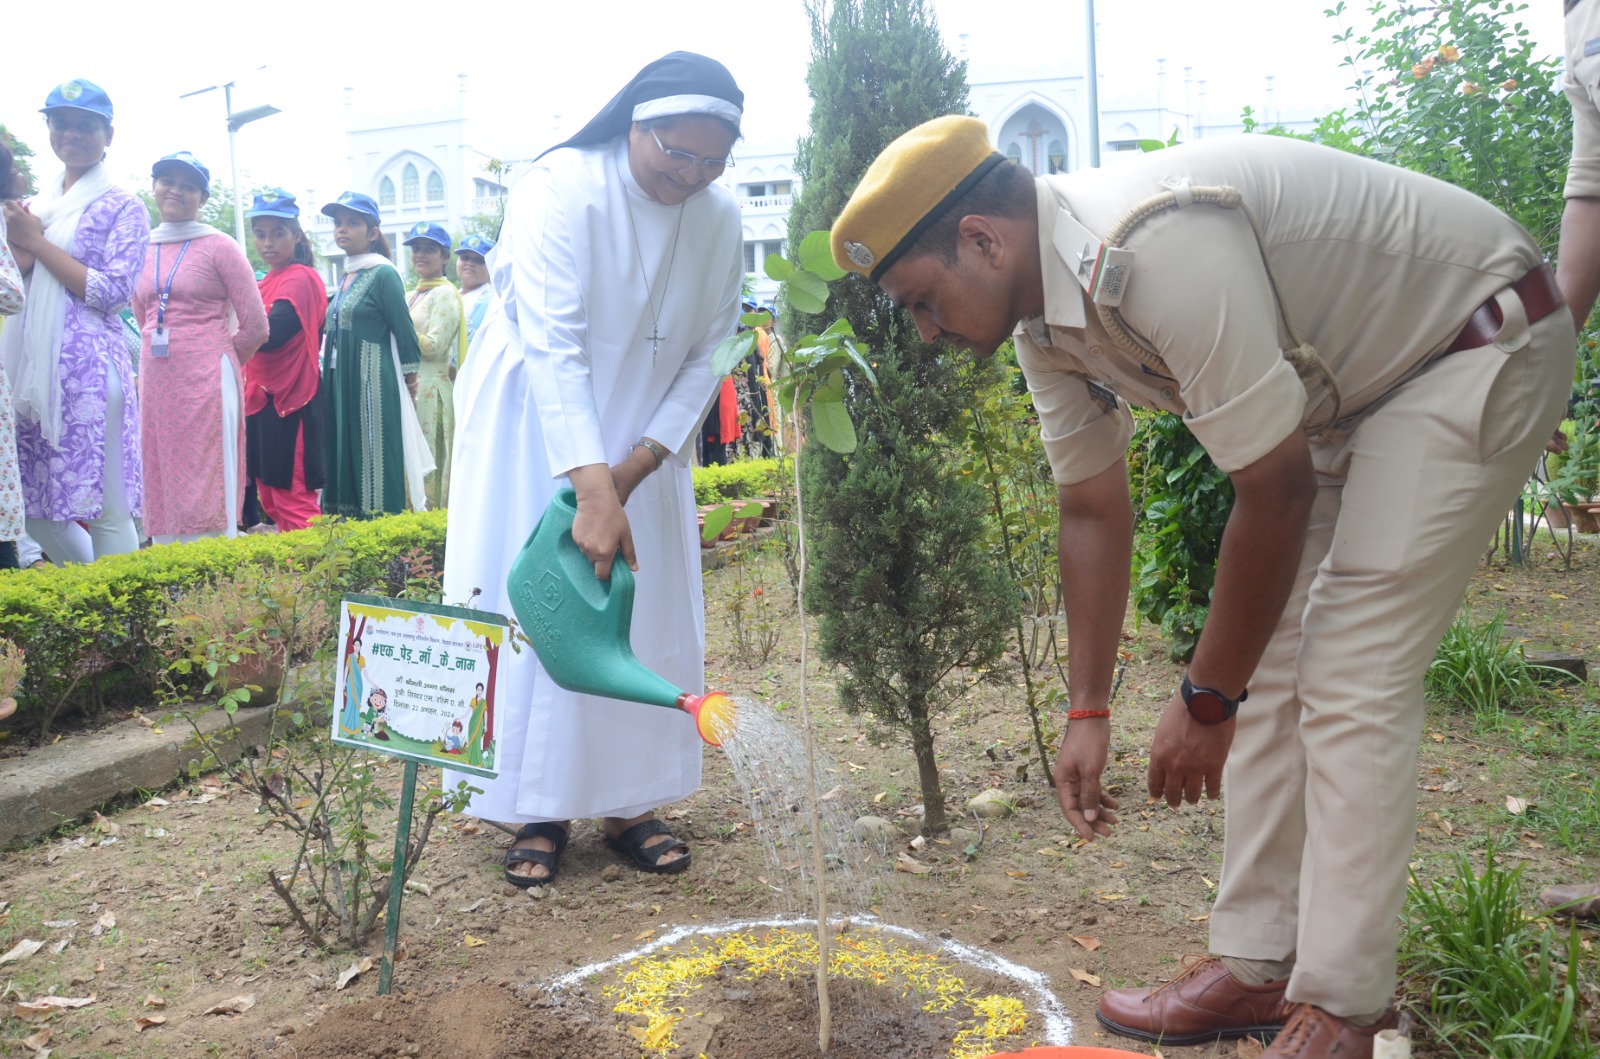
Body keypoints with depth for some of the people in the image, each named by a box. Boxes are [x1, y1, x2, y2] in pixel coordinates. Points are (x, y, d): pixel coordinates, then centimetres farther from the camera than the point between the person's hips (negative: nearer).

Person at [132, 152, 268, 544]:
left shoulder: (219, 247, -2)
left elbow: (255, 327, -3)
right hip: (156, 384, 6)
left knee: (210, 493, -5)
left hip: (207, 385, -5)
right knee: (161, 491, 8)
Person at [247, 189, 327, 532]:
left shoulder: (299, 279, -11)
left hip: (289, 405, -9)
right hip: (263, 401, 9)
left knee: (293, 501, -7)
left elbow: (267, 336, -23)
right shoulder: (269, 282, 17)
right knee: (271, 500, 14)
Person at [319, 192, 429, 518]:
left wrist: (408, 379, -4)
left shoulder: (383, 275, -8)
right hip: (341, 387, 8)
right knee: (345, 460, 9)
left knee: (374, 462, -5)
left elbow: (404, 332, -8)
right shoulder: (347, 277, 15)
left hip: (373, 386, -8)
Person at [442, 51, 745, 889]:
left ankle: (628, 804, 15)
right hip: (535, 430, -4)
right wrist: (593, 491, -41)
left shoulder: (719, 217, -8)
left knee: (646, 615, 3)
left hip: (640, 439, 4)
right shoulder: (560, 189, -23)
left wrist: (638, 466, -16)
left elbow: (705, 354, -4)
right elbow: (551, 349, -31)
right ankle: (541, 810, 9)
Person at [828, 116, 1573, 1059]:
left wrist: (1206, 700, -19)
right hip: (1352, 378, 9)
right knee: (1269, 658, 4)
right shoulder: (1042, 315, -5)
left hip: (1484, 344, -8)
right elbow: (1094, 512, 3)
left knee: (1354, 672, -15)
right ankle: (1258, 964, 13)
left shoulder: (1155, 247, -35)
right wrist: (1089, 711, 5)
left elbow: (1277, 491, -30)